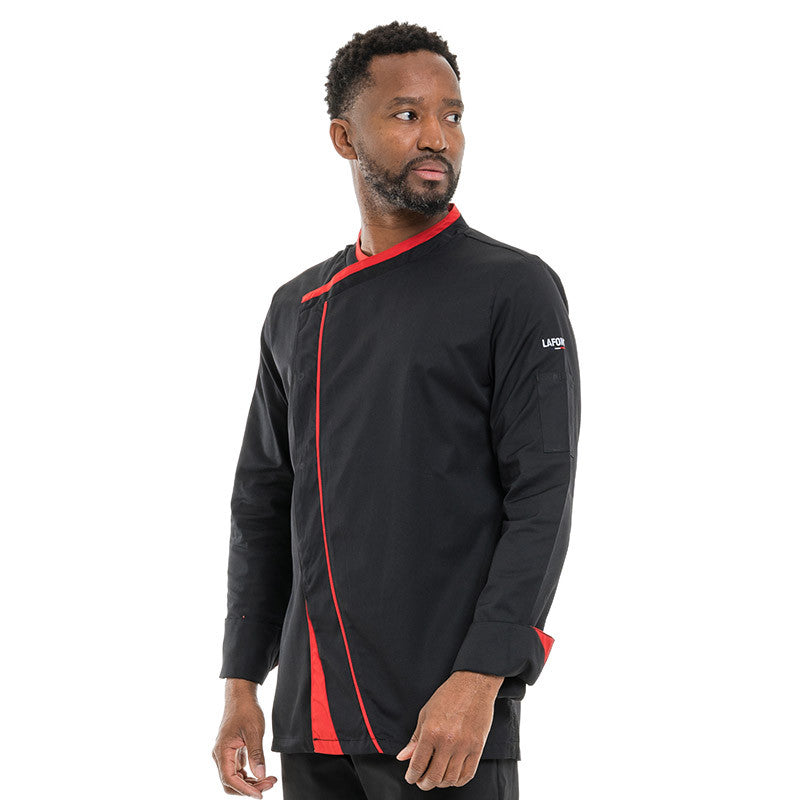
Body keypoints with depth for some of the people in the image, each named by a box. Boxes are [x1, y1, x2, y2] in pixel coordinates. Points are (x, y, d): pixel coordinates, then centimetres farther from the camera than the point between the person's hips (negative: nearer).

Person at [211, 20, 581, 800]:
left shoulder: (516, 289, -3)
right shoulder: (298, 309, 14)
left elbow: (542, 501, -10)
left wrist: (478, 682, -19)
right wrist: (241, 683, 10)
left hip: (450, 714, -5)